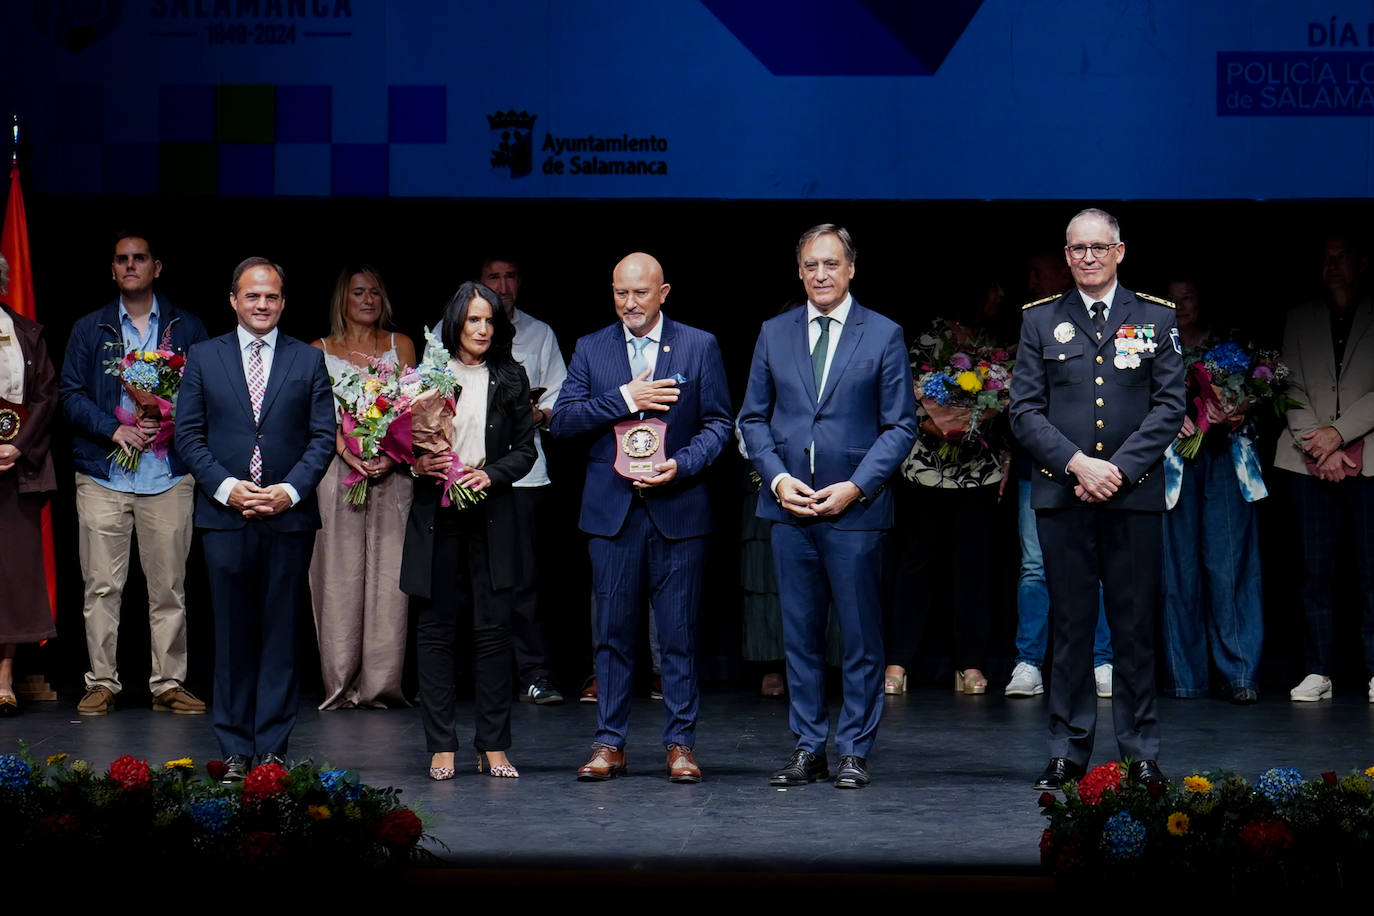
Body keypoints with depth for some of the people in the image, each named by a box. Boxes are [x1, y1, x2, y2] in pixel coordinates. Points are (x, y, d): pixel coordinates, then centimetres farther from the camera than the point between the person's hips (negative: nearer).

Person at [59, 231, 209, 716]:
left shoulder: (187, 328, 11)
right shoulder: (89, 329, 12)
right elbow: (71, 394, 6)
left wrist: (169, 418, -10)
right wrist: (115, 429, -8)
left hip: (168, 475, 0)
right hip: (103, 474, 0)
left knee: (168, 586, 0)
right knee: (101, 585, -1)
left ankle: (169, 682, 6)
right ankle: (101, 681, 5)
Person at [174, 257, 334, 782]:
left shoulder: (308, 361, 9)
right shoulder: (203, 359, 9)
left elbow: (324, 436, 4)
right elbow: (188, 434, 5)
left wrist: (291, 489, -10)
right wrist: (225, 487, -9)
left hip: (290, 517, 0)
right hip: (224, 518, 0)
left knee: (281, 635, 1)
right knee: (232, 636, 2)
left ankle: (272, 748, 6)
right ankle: (235, 752, 7)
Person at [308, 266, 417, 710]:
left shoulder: (400, 346, 15)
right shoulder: (320, 351, 12)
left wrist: (392, 455, -9)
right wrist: (349, 452, -13)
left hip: (392, 471, 1)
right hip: (338, 469, -1)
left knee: (389, 575, -5)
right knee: (339, 576, -5)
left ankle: (380, 683, -4)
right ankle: (341, 684, -2)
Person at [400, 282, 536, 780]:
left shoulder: (510, 379, 8)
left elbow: (525, 450, 9)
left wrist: (490, 474, -8)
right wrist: (417, 463, -11)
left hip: (491, 518, 1)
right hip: (436, 516, -1)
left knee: (494, 630, 0)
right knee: (436, 629, 1)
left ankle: (493, 747, 6)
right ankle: (442, 747, 6)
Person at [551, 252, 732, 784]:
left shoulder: (699, 346, 5)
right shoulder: (591, 350, 9)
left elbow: (718, 422, 4)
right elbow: (562, 421, 0)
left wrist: (682, 465, -12)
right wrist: (624, 399, -12)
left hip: (678, 507, -1)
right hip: (612, 510, 1)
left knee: (679, 633, 1)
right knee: (613, 633, 4)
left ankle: (680, 744, 7)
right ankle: (609, 744, 10)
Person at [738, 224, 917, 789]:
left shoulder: (883, 336, 2)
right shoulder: (774, 334, 10)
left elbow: (900, 426, 0)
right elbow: (753, 418, 12)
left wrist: (856, 486, -10)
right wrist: (777, 478, -4)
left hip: (855, 509, -3)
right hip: (789, 506, 3)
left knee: (861, 637, 1)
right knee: (800, 635, 6)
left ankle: (854, 752, 8)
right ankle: (808, 748, 13)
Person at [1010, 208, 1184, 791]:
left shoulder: (1156, 318, 8)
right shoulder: (1040, 321, 8)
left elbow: (1170, 406, 1)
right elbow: (1025, 410, 3)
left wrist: (1119, 469, -10)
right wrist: (1076, 463, -11)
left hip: (1134, 495, 0)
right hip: (1062, 497, 0)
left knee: (1135, 626, 2)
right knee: (1070, 624, 3)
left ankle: (1141, 753, 10)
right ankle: (1067, 752, 9)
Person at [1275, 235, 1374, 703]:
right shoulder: (1299, 319, 15)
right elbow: (1291, 387, 9)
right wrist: (1317, 446, -3)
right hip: (1310, 460, 2)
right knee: (1315, 571, 0)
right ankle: (1318, 671, 4)